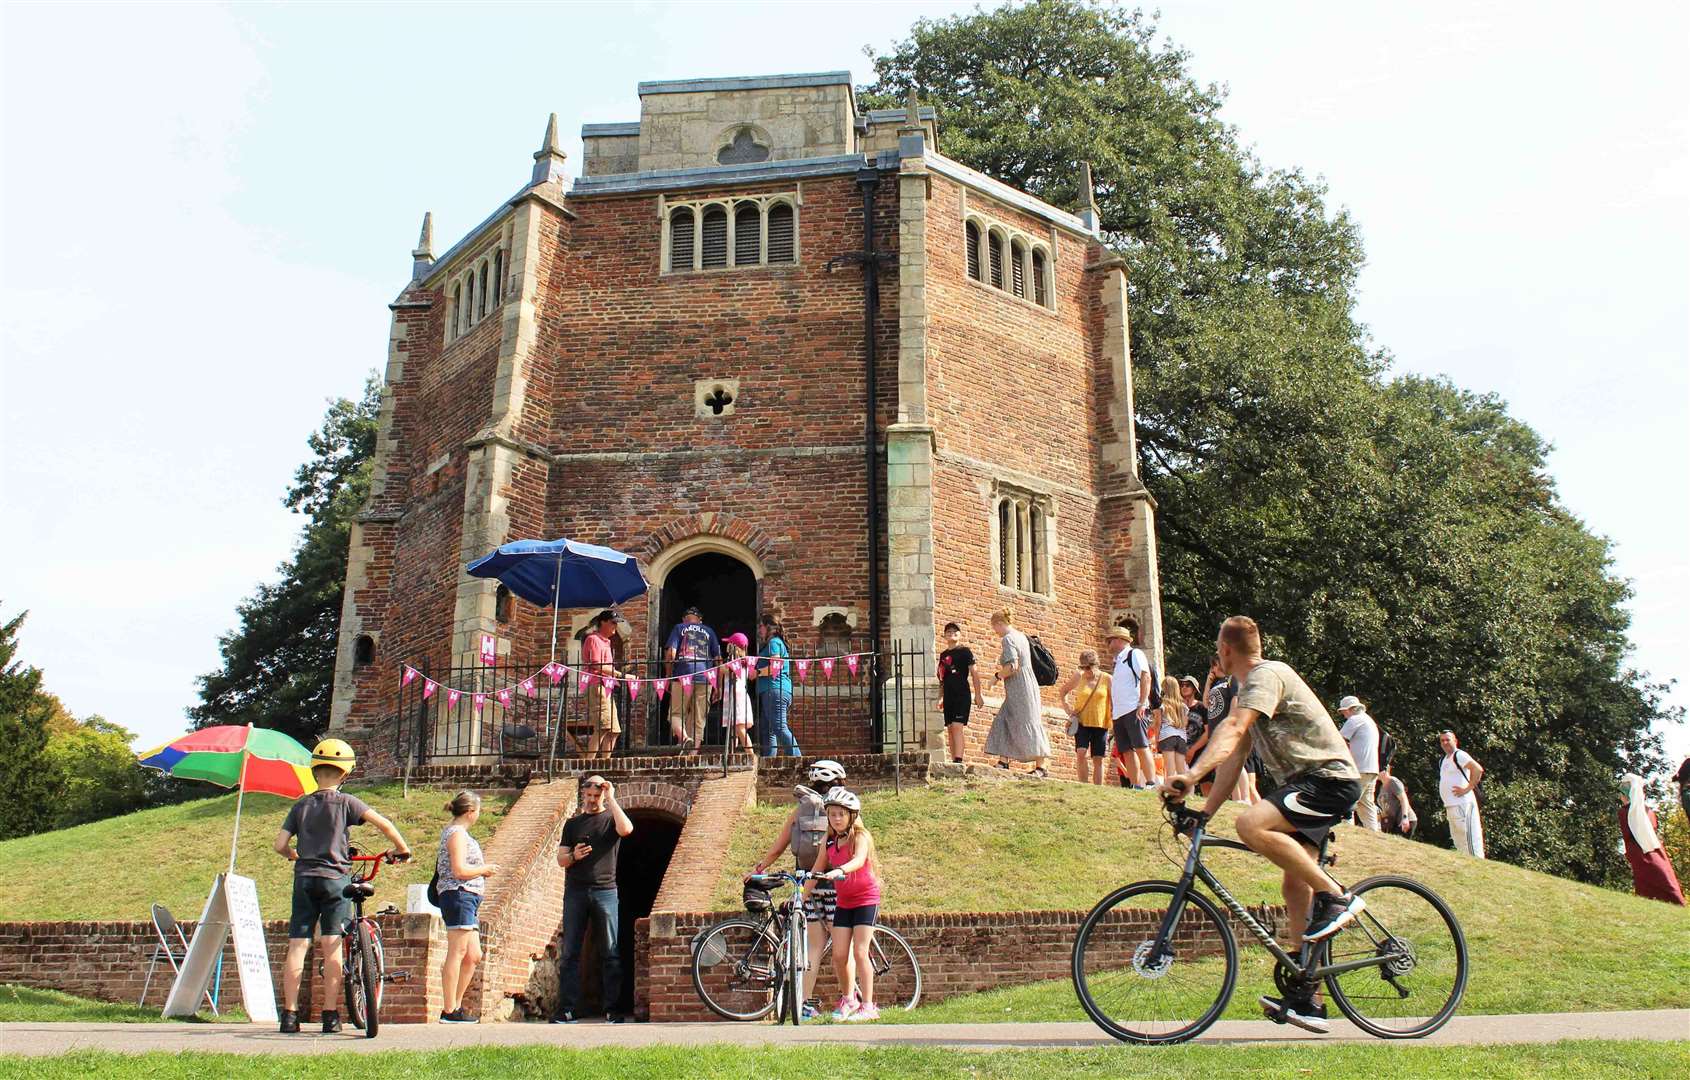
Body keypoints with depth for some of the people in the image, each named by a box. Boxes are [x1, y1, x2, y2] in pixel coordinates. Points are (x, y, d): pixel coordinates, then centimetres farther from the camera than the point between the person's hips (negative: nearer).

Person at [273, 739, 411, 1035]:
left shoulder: (300, 805, 9)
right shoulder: (346, 802, -1)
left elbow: (280, 844, 6)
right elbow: (383, 823, -11)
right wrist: (402, 848, 3)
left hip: (304, 879, 3)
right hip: (335, 878, -3)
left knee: (297, 946, 3)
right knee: (332, 947, -2)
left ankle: (289, 1014, 3)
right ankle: (330, 1015, -3)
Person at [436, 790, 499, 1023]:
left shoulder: (455, 832, 21)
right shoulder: (457, 833, -10)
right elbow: (459, 870, -19)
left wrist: (483, 870, 15)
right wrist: (485, 869, -6)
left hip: (468, 899, 11)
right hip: (459, 895, -11)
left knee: (473, 956, 10)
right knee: (457, 952, -9)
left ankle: (455, 1005, 15)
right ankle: (449, 1011, -6)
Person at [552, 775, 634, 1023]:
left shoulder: (611, 818, 9)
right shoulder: (573, 824, 16)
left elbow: (626, 829, -15)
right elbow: (560, 859, 13)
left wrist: (611, 798, -9)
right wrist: (573, 856, -10)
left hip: (605, 891, -2)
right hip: (575, 891, 2)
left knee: (611, 953, -2)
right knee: (570, 953, -1)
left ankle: (612, 1009, 1)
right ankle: (566, 1010, 2)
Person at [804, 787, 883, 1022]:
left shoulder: (860, 836, -12)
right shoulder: (830, 842, 4)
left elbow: (859, 859, -32)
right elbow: (816, 871, 7)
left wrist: (840, 870, -51)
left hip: (866, 900, -5)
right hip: (843, 903, 5)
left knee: (859, 952, -10)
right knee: (839, 954, 0)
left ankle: (868, 1006, -1)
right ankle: (848, 999, 21)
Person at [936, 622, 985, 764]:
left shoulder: (965, 651, 1)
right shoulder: (943, 655, 18)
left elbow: (974, 673, -3)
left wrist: (978, 695, -9)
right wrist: (941, 698, 17)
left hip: (962, 695, -6)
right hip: (948, 696, 6)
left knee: (957, 727, -17)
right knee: (950, 729, 3)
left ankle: (958, 760, -24)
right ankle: (954, 760, 5)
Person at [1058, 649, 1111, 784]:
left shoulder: (1107, 679, -2)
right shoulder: (1078, 677, 1)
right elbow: (1062, 692, 16)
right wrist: (1067, 707, 2)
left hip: (1100, 724, 0)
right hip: (1082, 722, 0)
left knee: (1098, 759, 3)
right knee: (1081, 753, -16)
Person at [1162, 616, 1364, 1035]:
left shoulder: (1267, 674, -12)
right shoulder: (1248, 688, 20)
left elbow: (1232, 729, -29)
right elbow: (1235, 756, 16)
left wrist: (1192, 774, -41)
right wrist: (1205, 812, 7)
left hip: (1329, 779, -10)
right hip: (1306, 781, 10)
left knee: (1251, 824, -30)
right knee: (1294, 887, 6)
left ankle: (1336, 897, -17)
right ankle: (1307, 1000, 9)